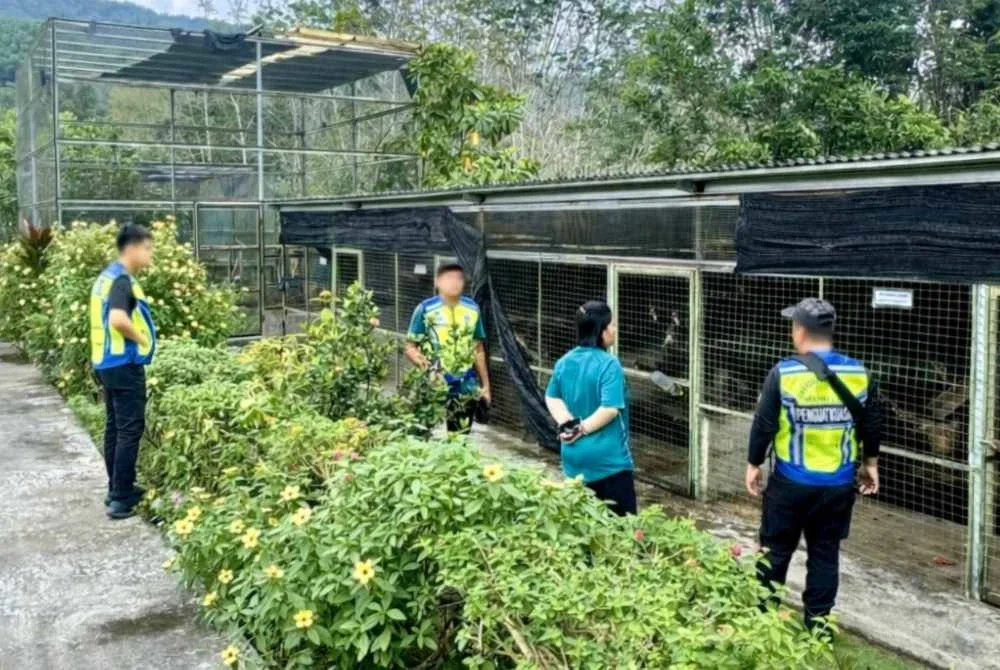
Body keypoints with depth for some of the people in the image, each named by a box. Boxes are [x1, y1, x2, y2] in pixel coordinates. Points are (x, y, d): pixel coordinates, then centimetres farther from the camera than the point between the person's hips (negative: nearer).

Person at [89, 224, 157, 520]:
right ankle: (120, 499, -3)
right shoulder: (122, 279, -17)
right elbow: (118, 319, -32)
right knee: (130, 430, -5)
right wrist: (141, 338, -16)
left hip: (107, 362, 10)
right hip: (124, 363, -10)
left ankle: (117, 488, 24)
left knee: (114, 428, 15)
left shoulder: (107, 276, 14)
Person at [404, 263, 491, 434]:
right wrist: (421, 361, -25)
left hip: (466, 388, 3)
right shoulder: (425, 309, -6)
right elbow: (410, 347, -3)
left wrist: (485, 384, 14)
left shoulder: (472, 309, 5)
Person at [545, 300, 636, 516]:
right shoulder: (609, 365, -17)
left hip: (575, 456, 7)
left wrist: (567, 423, -2)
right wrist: (583, 428, -13)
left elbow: (552, 398, 13)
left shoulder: (564, 362, 6)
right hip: (608, 458, -7)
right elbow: (610, 409, -24)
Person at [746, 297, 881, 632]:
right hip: (840, 484, 3)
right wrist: (870, 464, 20)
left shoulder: (783, 373, -13)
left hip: (791, 483, -2)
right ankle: (817, 621, 21)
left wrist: (754, 465, 4)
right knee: (825, 553, 14)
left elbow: (763, 426, -9)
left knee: (775, 550, 12)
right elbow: (872, 425, 6)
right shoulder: (859, 374, -3)